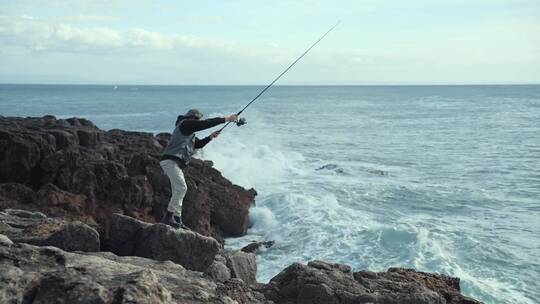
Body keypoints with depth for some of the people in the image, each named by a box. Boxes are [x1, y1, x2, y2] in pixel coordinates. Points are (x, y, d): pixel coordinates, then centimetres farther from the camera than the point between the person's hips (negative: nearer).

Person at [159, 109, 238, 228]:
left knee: (178, 191, 10)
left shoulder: (189, 131, 27)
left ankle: (177, 220, 12)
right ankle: (168, 217, -21)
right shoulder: (186, 124, -3)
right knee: (181, 188, -19)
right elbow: (206, 123, -11)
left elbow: (198, 144, 36)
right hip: (170, 161, -11)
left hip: (175, 163, 11)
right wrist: (226, 119, -8)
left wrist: (210, 137, 22)